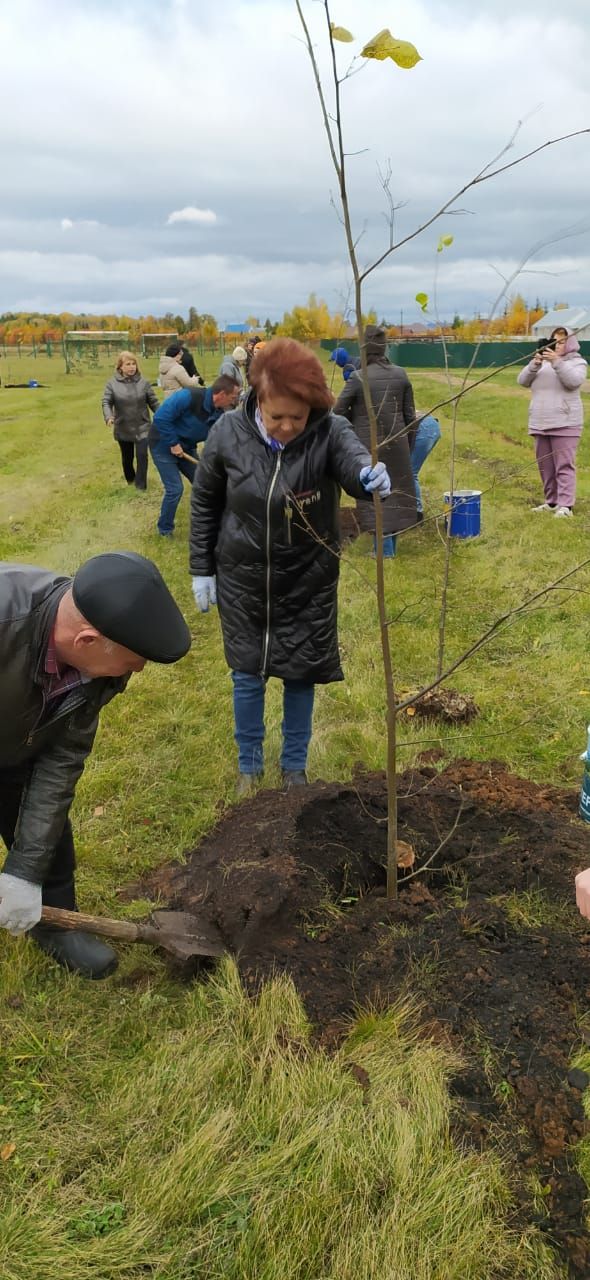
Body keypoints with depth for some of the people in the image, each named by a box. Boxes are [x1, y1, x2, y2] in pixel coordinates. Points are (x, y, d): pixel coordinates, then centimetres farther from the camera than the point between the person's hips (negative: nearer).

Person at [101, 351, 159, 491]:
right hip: (123, 429, 1)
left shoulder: (143, 382, -4)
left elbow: (154, 402, 1)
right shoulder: (112, 383, -6)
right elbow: (106, 402, -8)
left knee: (142, 455, -9)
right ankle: (130, 479, 41)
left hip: (142, 428, -1)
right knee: (127, 457, 16)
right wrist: (109, 416, -27)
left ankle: (140, 486, 2)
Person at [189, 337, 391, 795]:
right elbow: (204, 502, -2)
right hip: (243, 579, 1)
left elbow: (353, 458, -41)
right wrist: (202, 569, 0)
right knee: (248, 674, 11)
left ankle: (295, 767, 33)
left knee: (301, 675, 11)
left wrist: (370, 473, -66)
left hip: (308, 581, 0)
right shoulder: (230, 432, -14)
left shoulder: (329, 431, -19)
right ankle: (249, 766, 33)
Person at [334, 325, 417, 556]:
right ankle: (391, 543, 26)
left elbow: (338, 412, -7)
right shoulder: (401, 374, -1)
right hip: (397, 443, 4)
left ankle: (385, 548, 9)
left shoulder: (357, 378, -13)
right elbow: (410, 415, 4)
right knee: (395, 489, 17)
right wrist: (409, 446, 14)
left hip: (369, 444, -3)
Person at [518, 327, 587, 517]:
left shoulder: (578, 362, 3)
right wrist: (534, 365, -13)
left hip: (565, 424, -6)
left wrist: (557, 362, -25)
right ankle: (551, 502, 20)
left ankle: (565, 505, -12)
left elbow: (573, 381, -17)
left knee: (564, 465, -10)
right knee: (545, 466, 10)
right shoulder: (542, 362, 17)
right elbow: (523, 381, 4)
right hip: (539, 424, 6)